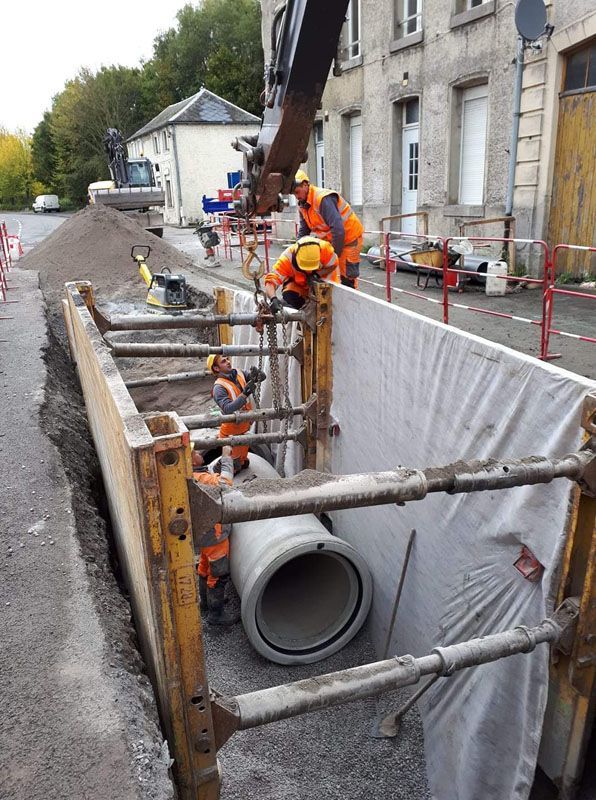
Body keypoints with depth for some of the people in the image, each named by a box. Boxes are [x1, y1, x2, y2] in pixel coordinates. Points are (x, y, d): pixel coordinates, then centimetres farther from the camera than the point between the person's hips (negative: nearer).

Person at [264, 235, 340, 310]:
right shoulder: (287, 257, -37)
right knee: (290, 298, -27)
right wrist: (273, 299, -63)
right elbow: (271, 281, -42)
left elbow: (333, 265, -16)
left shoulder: (324, 248, -36)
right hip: (297, 284, -1)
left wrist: (317, 274, -33)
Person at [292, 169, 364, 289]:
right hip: (331, 240, 9)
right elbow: (303, 230, 9)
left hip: (349, 238, -9)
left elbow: (338, 230, -31)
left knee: (348, 279, -8)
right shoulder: (303, 204, 2)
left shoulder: (323, 199, -27)